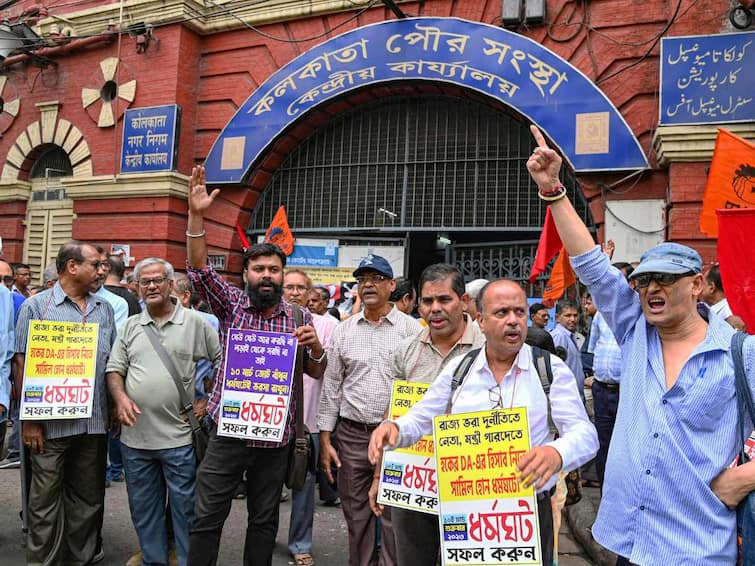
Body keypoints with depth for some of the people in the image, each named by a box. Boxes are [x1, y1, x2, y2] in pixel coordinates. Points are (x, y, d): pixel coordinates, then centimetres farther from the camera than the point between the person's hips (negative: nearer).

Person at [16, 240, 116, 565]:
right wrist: (30, 419, -10)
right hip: (51, 422, -4)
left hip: (95, 422, 4)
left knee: (88, 498, 13)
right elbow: (24, 364, -5)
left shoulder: (105, 309, 11)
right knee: (45, 499, 5)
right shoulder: (37, 305, -2)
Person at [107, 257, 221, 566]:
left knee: (185, 508, 5)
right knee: (143, 509, 17)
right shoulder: (131, 326, 10)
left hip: (178, 436, -4)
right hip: (135, 435, 4)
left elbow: (224, 364, 0)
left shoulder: (195, 322, -2)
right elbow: (114, 369, 10)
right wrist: (120, 397, -9)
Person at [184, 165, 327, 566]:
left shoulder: (300, 317, 2)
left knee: (264, 520, 15)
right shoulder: (231, 304, 1)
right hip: (227, 431, -1)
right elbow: (199, 270, -13)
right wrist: (196, 216, -25)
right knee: (206, 518, 5)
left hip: (275, 438, 1)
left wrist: (315, 345, -17)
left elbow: (317, 373, 6)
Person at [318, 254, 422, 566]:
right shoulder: (344, 330, 6)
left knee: (394, 512, 5)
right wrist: (325, 439, 5)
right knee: (355, 512, 13)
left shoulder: (412, 329, -3)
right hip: (352, 434, 3)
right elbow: (331, 386, 8)